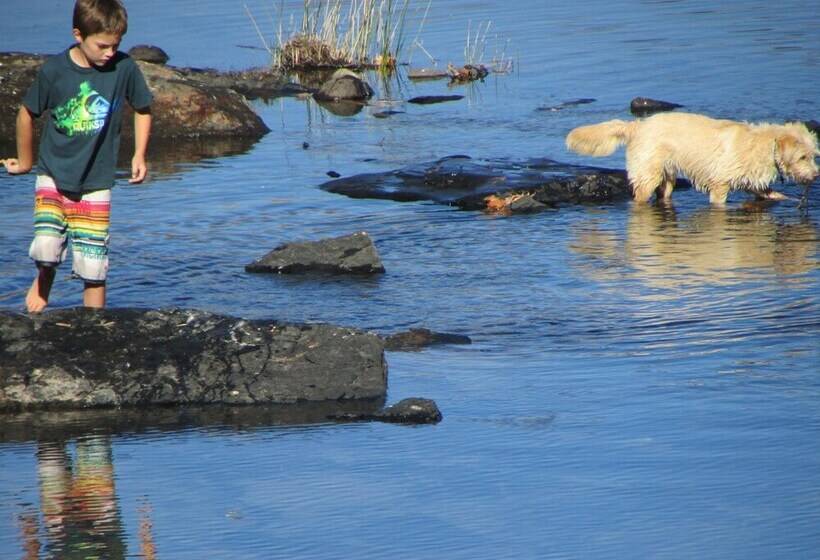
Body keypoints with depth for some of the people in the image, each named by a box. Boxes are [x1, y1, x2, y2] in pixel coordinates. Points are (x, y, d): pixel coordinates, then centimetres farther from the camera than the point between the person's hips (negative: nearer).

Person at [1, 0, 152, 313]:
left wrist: (139, 155, 1)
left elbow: (143, 110, 9)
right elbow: (27, 113, 4)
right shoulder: (54, 70, -12)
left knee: (93, 264, -2)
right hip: (53, 174, -1)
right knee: (46, 247, -17)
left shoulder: (124, 68, -10)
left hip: (96, 181, 1)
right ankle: (43, 283, 16)